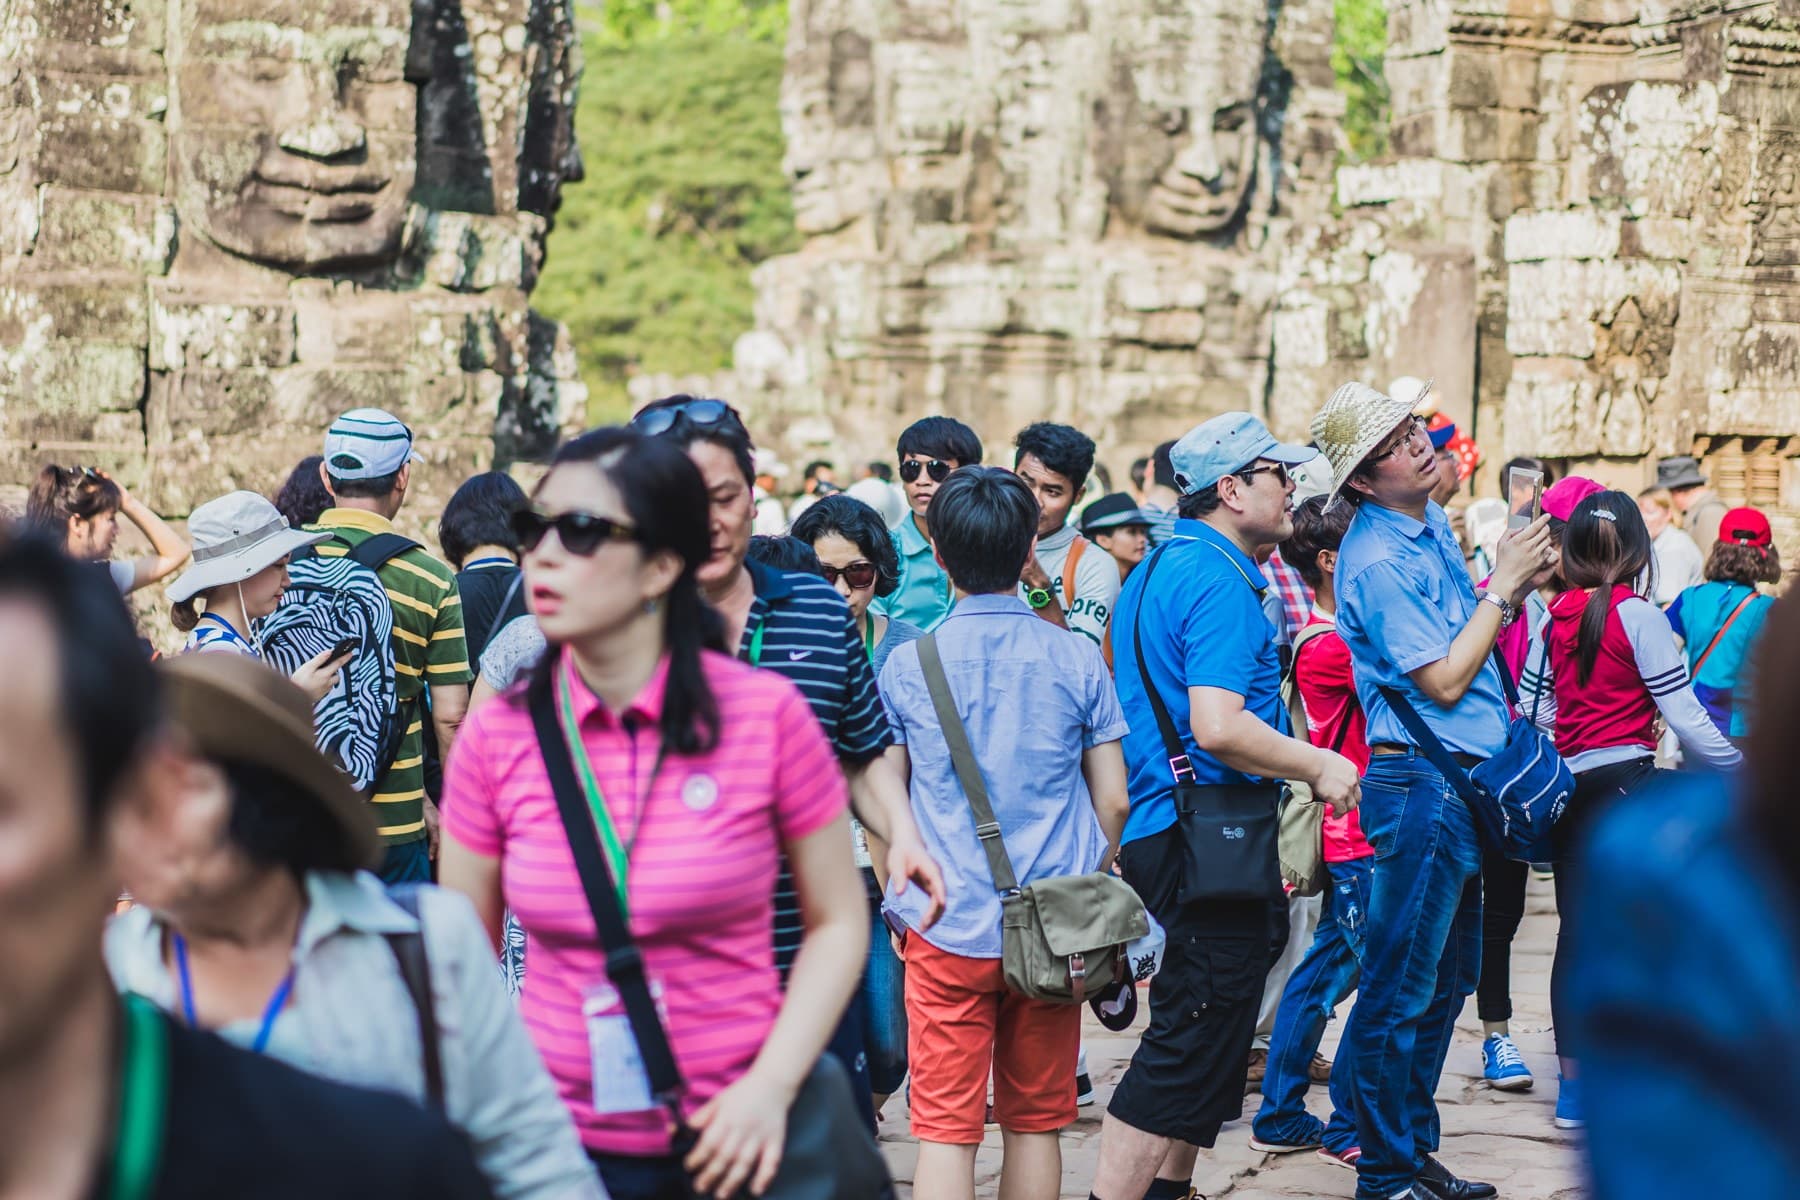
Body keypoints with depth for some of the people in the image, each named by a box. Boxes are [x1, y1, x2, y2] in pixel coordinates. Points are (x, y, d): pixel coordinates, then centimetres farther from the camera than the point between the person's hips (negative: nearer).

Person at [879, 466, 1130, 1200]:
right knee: (1035, 1122, 12)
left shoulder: (906, 666, -2)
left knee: (944, 1129, -1)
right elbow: (1113, 802, 4)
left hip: (947, 928, -1)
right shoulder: (1076, 662, 1)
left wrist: (897, 900, 17)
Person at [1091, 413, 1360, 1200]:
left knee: (1197, 1036, 19)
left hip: (1154, 831, 11)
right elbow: (1219, 727, -26)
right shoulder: (1220, 583, -17)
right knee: (1191, 1048, -7)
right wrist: (1319, 765, -14)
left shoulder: (1155, 570, 15)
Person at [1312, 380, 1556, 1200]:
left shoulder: (1431, 523, 10)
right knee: (1400, 993, -3)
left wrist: (1513, 584, 5)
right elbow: (1444, 680, -18)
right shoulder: (1378, 562, -18)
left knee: (1445, 981, 17)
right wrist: (1502, 586, -11)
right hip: (1421, 785, -10)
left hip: (1461, 785, 10)